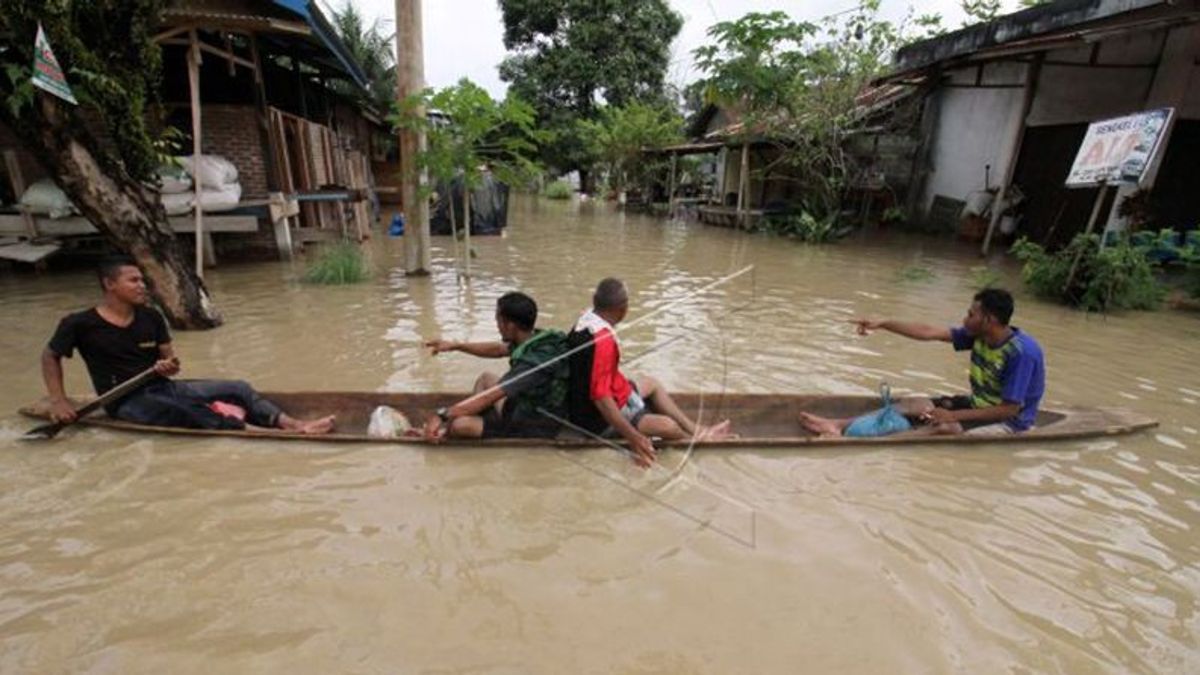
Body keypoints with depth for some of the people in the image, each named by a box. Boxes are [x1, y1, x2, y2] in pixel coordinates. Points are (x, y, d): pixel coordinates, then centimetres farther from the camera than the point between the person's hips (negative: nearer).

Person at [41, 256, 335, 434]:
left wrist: (170, 366, -13)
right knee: (187, 412, -35)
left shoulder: (151, 317, 7)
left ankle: (292, 424, -30)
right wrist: (58, 401, -3)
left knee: (238, 388, -14)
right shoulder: (80, 324, -6)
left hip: (164, 387, 5)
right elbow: (50, 357, 6)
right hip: (128, 401, -5)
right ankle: (254, 431, -51)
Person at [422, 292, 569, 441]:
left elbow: (487, 398, -29)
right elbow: (497, 350, 13)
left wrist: (443, 416, -24)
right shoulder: (535, 340, -6)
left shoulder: (533, 363, -33)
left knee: (459, 424, -21)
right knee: (486, 378, 22)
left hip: (531, 428, -9)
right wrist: (456, 346, 14)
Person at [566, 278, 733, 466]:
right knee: (668, 426, -17)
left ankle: (695, 430, 26)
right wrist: (633, 437, -33)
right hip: (598, 418, -11)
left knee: (651, 384, 23)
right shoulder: (602, 341, -33)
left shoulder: (585, 320, -5)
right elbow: (601, 397, -34)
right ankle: (695, 440, 18)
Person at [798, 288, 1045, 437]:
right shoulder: (979, 335, -5)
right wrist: (882, 324, -6)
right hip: (979, 405, 8)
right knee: (917, 404, -8)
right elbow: (928, 332, -3)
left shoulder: (1022, 352, -26)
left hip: (1009, 422, -7)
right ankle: (838, 426, -21)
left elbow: (1010, 409, -26)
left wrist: (954, 415, -27)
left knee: (944, 427, -32)